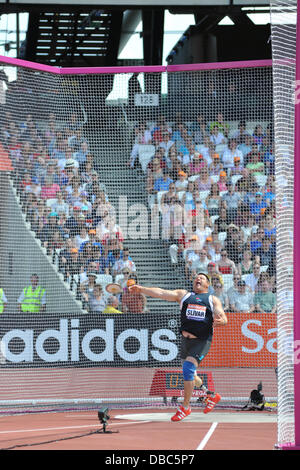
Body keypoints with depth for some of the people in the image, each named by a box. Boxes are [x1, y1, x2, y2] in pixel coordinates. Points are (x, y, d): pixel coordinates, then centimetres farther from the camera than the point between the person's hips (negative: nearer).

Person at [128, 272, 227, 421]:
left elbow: (224, 318, 0)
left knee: (188, 367, -21)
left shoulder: (213, 300, 10)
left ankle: (185, 407, -13)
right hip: (186, 340, 4)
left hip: (202, 341, -4)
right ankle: (212, 396, 34)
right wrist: (141, 289, -4)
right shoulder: (183, 294, 14)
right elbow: (162, 293, 6)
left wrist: (220, 321, -24)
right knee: (190, 375, 12)